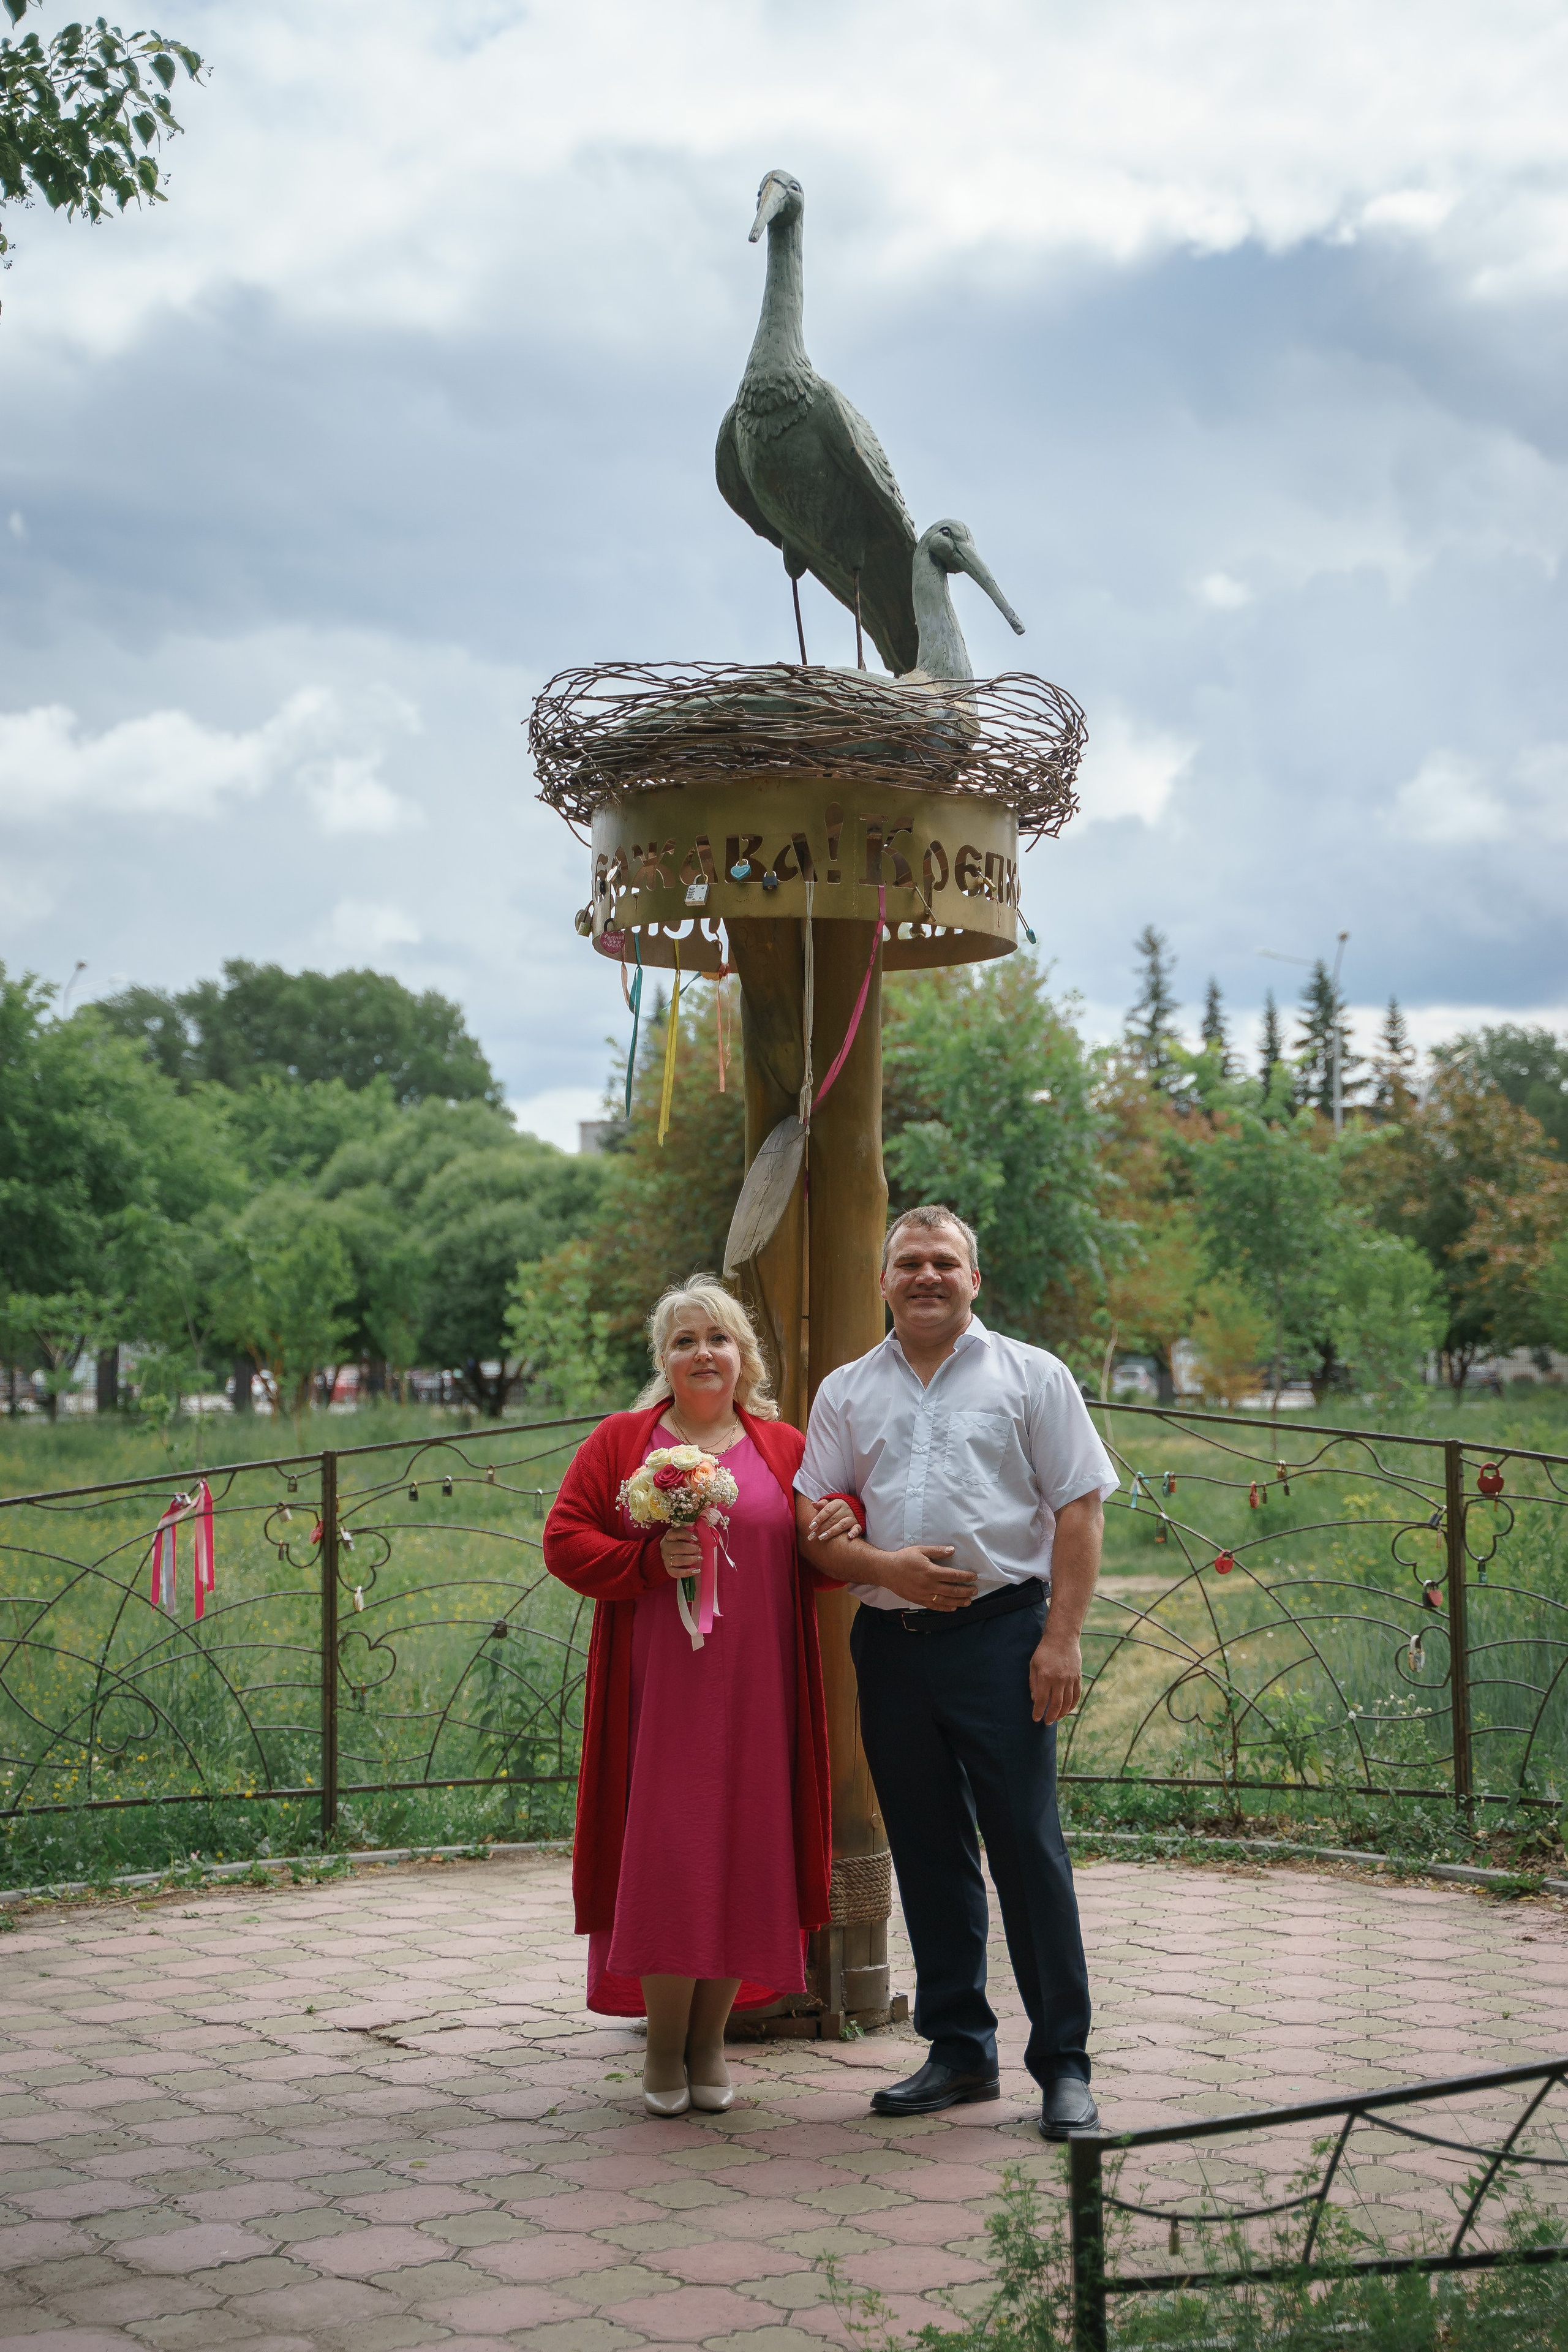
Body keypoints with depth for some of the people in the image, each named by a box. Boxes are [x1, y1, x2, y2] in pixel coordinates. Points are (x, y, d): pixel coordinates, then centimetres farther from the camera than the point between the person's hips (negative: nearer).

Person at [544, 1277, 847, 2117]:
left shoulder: (785, 1448, 11)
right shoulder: (620, 1441, 7)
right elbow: (564, 1539, 1)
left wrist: (831, 1535, -8)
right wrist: (650, 1560, -14)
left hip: (756, 1693, 2)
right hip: (656, 1691, -2)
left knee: (741, 1855, 3)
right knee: (662, 1855, -4)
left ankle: (710, 2039, 17)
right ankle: (663, 2045, 10)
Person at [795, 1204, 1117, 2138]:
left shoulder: (1031, 1376, 5)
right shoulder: (847, 1392, 14)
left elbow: (1080, 1510, -1)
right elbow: (815, 1526, 10)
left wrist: (1062, 1639, -10)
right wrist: (884, 1565, -10)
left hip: (1001, 1633, -4)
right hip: (891, 1641, 4)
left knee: (1028, 1847, -5)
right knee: (928, 1854, 9)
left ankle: (1065, 2062, 4)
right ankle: (960, 2051, 20)